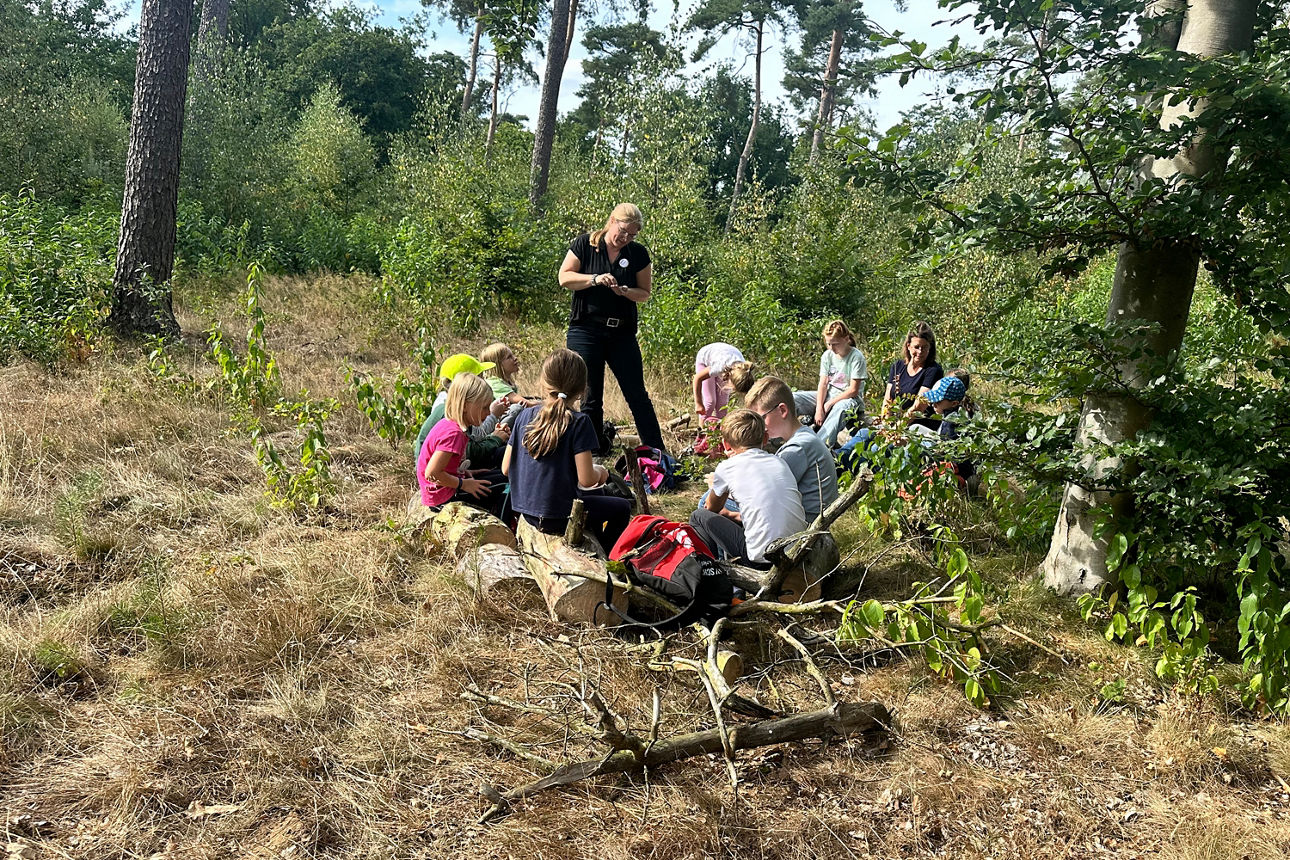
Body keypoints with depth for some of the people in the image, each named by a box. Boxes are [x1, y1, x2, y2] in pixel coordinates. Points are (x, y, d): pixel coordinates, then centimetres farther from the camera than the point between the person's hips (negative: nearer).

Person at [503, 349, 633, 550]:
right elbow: (586, 480, -20)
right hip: (557, 518, -7)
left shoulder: (524, 416, 0)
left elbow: (506, 468, 4)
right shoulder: (579, 422, -16)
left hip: (526, 511, 7)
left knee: (596, 495, 32)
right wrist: (600, 472, 2)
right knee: (622, 507, 14)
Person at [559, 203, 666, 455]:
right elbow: (564, 278, -2)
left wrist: (626, 291, -14)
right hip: (585, 332, -1)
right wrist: (595, 279, -17)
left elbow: (644, 292, 8)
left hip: (623, 334, 2)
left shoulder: (638, 253, 5)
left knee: (638, 396, 2)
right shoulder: (585, 244, 1)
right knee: (591, 398, 3)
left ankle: (657, 452, 7)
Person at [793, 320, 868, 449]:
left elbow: (853, 390, -15)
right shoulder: (827, 355, 4)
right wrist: (819, 408, -16)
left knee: (842, 406, -43)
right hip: (828, 395, 6)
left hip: (849, 399, -6)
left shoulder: (856, 357, -12)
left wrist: (829, 404, -17)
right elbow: (823, 384, -1)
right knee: (792, 397, -12)